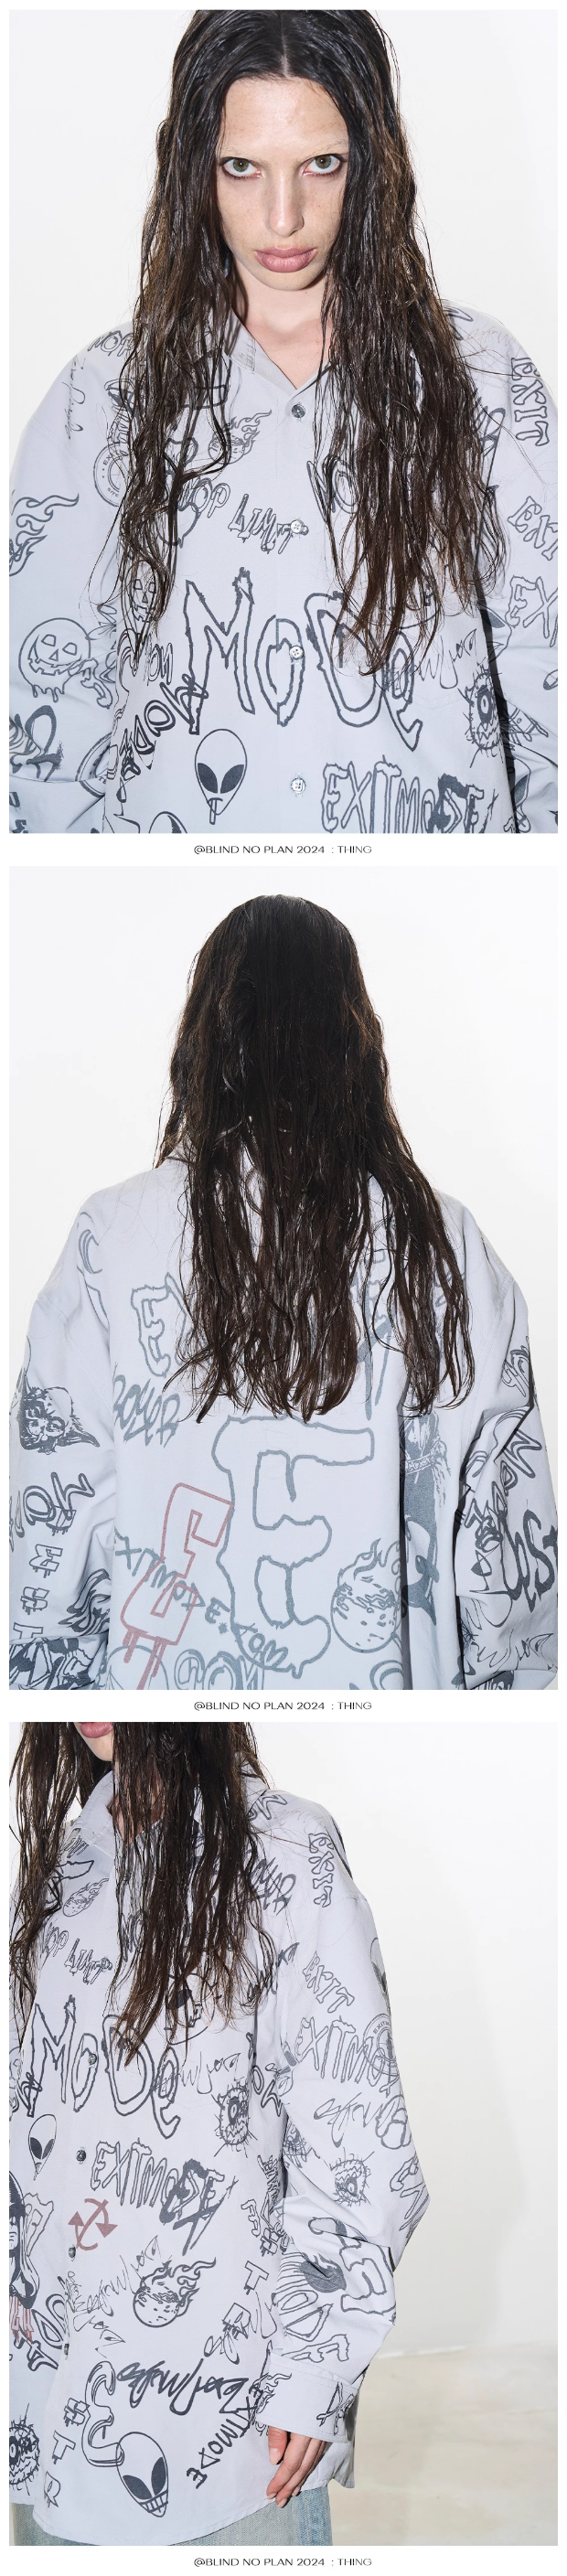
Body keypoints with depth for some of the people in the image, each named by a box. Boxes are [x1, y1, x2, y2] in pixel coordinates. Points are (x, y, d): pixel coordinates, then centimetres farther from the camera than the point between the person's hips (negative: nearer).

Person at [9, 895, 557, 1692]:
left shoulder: (114, 1240, -11)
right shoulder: (449, 1249, -6)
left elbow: (50, 1519, -6)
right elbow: (509, 1528, -1)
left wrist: (43, 1683, 6)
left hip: (168, 1677, -1)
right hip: (389, 1678, 1)